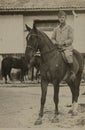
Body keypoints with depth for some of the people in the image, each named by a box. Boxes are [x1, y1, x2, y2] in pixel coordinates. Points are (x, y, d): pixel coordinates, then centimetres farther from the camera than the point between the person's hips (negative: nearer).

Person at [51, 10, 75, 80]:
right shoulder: (56, 29, 14)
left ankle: (72, 72, -18)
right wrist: (55, 42, -6)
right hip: (57, 48, 5)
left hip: (67, 47, -4)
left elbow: (71, 39, -4)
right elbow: (52, 38, 15)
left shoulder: (69, 28, 2)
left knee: (68, 56, -32)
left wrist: (64, 42, -18)